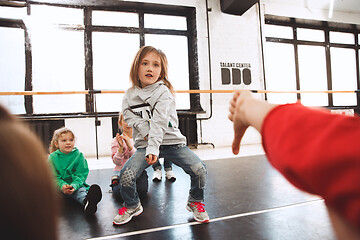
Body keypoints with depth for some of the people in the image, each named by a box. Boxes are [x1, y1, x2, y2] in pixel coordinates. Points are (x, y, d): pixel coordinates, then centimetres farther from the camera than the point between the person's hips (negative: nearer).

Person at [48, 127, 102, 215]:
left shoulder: (79, 155, 1)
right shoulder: (53, 157, 3)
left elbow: (81, 174, -4)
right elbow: (53, 176, -2)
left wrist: (74, 185, -23)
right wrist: (62, 185, -23)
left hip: (76, 185, 0)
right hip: (59, 186, 0)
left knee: (81, 191, -32)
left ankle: (87, 202, -69)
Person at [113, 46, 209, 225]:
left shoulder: (163, 92, -8)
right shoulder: (130, 95, 6)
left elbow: (159, 122, -20)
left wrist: (154, 148, -31)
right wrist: (145, 131, -17)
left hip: (172, 141, -2)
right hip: (144, 144, 2)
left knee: (199, 169, -16)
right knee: (126, 175, -17)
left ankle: (195, 202, 15)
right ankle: (132, 205, 16)